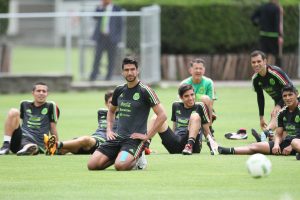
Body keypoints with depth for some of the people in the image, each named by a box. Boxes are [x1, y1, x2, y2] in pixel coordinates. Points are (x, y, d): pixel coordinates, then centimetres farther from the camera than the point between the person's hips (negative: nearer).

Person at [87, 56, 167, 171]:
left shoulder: (144, 91, -6)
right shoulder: (119, 90, 12)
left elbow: (162, 115, -10)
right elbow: (111, 111, 32)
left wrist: (147, 136, -12)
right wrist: (109, 130, 15)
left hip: (135, 138, -6)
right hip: (118, 137, 6)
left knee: (120, 166, -32)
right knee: (92, 165, -10)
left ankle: (136, 159, 2)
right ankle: (118, 156, 15)